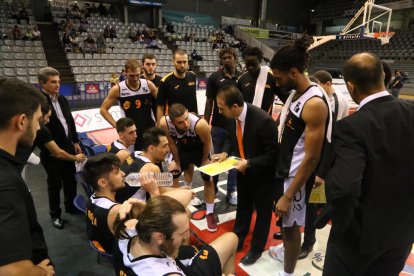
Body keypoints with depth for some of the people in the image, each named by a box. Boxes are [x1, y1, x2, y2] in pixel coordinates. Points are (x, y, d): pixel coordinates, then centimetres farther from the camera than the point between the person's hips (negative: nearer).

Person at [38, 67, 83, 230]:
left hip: (68, 148, 7)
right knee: (55, 184, 9)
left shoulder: (62, 99, 7)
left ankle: (71, 206, 39)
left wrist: (75, 142, 13)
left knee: (71, 180, 19)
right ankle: (55, 215, 28)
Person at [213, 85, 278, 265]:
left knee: (262, 211, 15)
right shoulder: (234, 117, -12)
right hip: (243, 170, 6)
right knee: (243, 206, 24)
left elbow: (273, 154, -26)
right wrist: (225, 152, -12)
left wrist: (249, 163, -30)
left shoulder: (263, 120, -33)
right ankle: (237, 240, 46)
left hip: (262, 173, -6)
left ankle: (256, 248, 37)